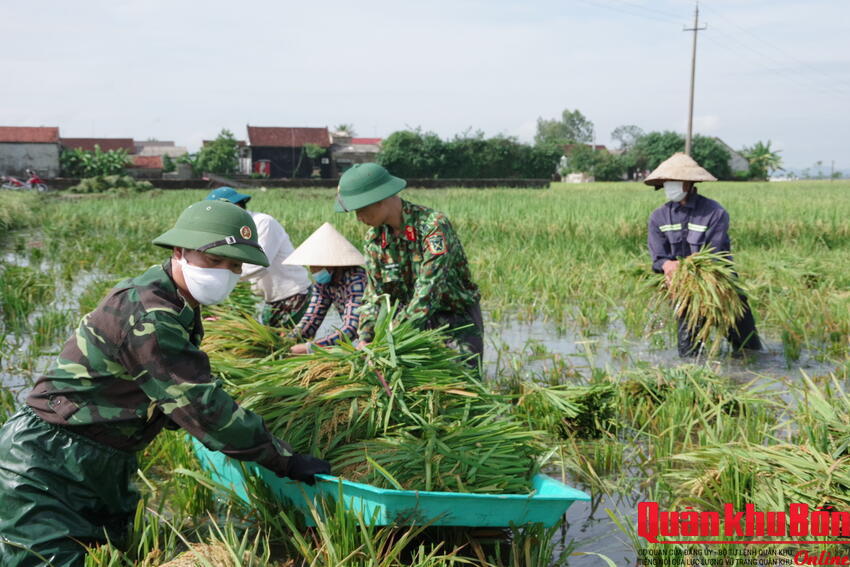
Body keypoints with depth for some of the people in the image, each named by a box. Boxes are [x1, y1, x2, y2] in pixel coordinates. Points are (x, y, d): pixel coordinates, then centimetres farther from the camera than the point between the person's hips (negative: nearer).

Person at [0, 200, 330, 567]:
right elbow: (200, 405, -26)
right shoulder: (146, 312, -24)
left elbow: (180, 398, 17)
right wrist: (286, 461, -21)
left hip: (104, 467, 10)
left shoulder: (178, 307, 7)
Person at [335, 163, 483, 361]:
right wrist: (365, 338, -17)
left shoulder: (434, 226, -22)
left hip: (457, 323, -5)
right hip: (413, 324, 5)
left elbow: (428, 294, -29)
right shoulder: (374, 238, 1)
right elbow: (374, 296, 2)